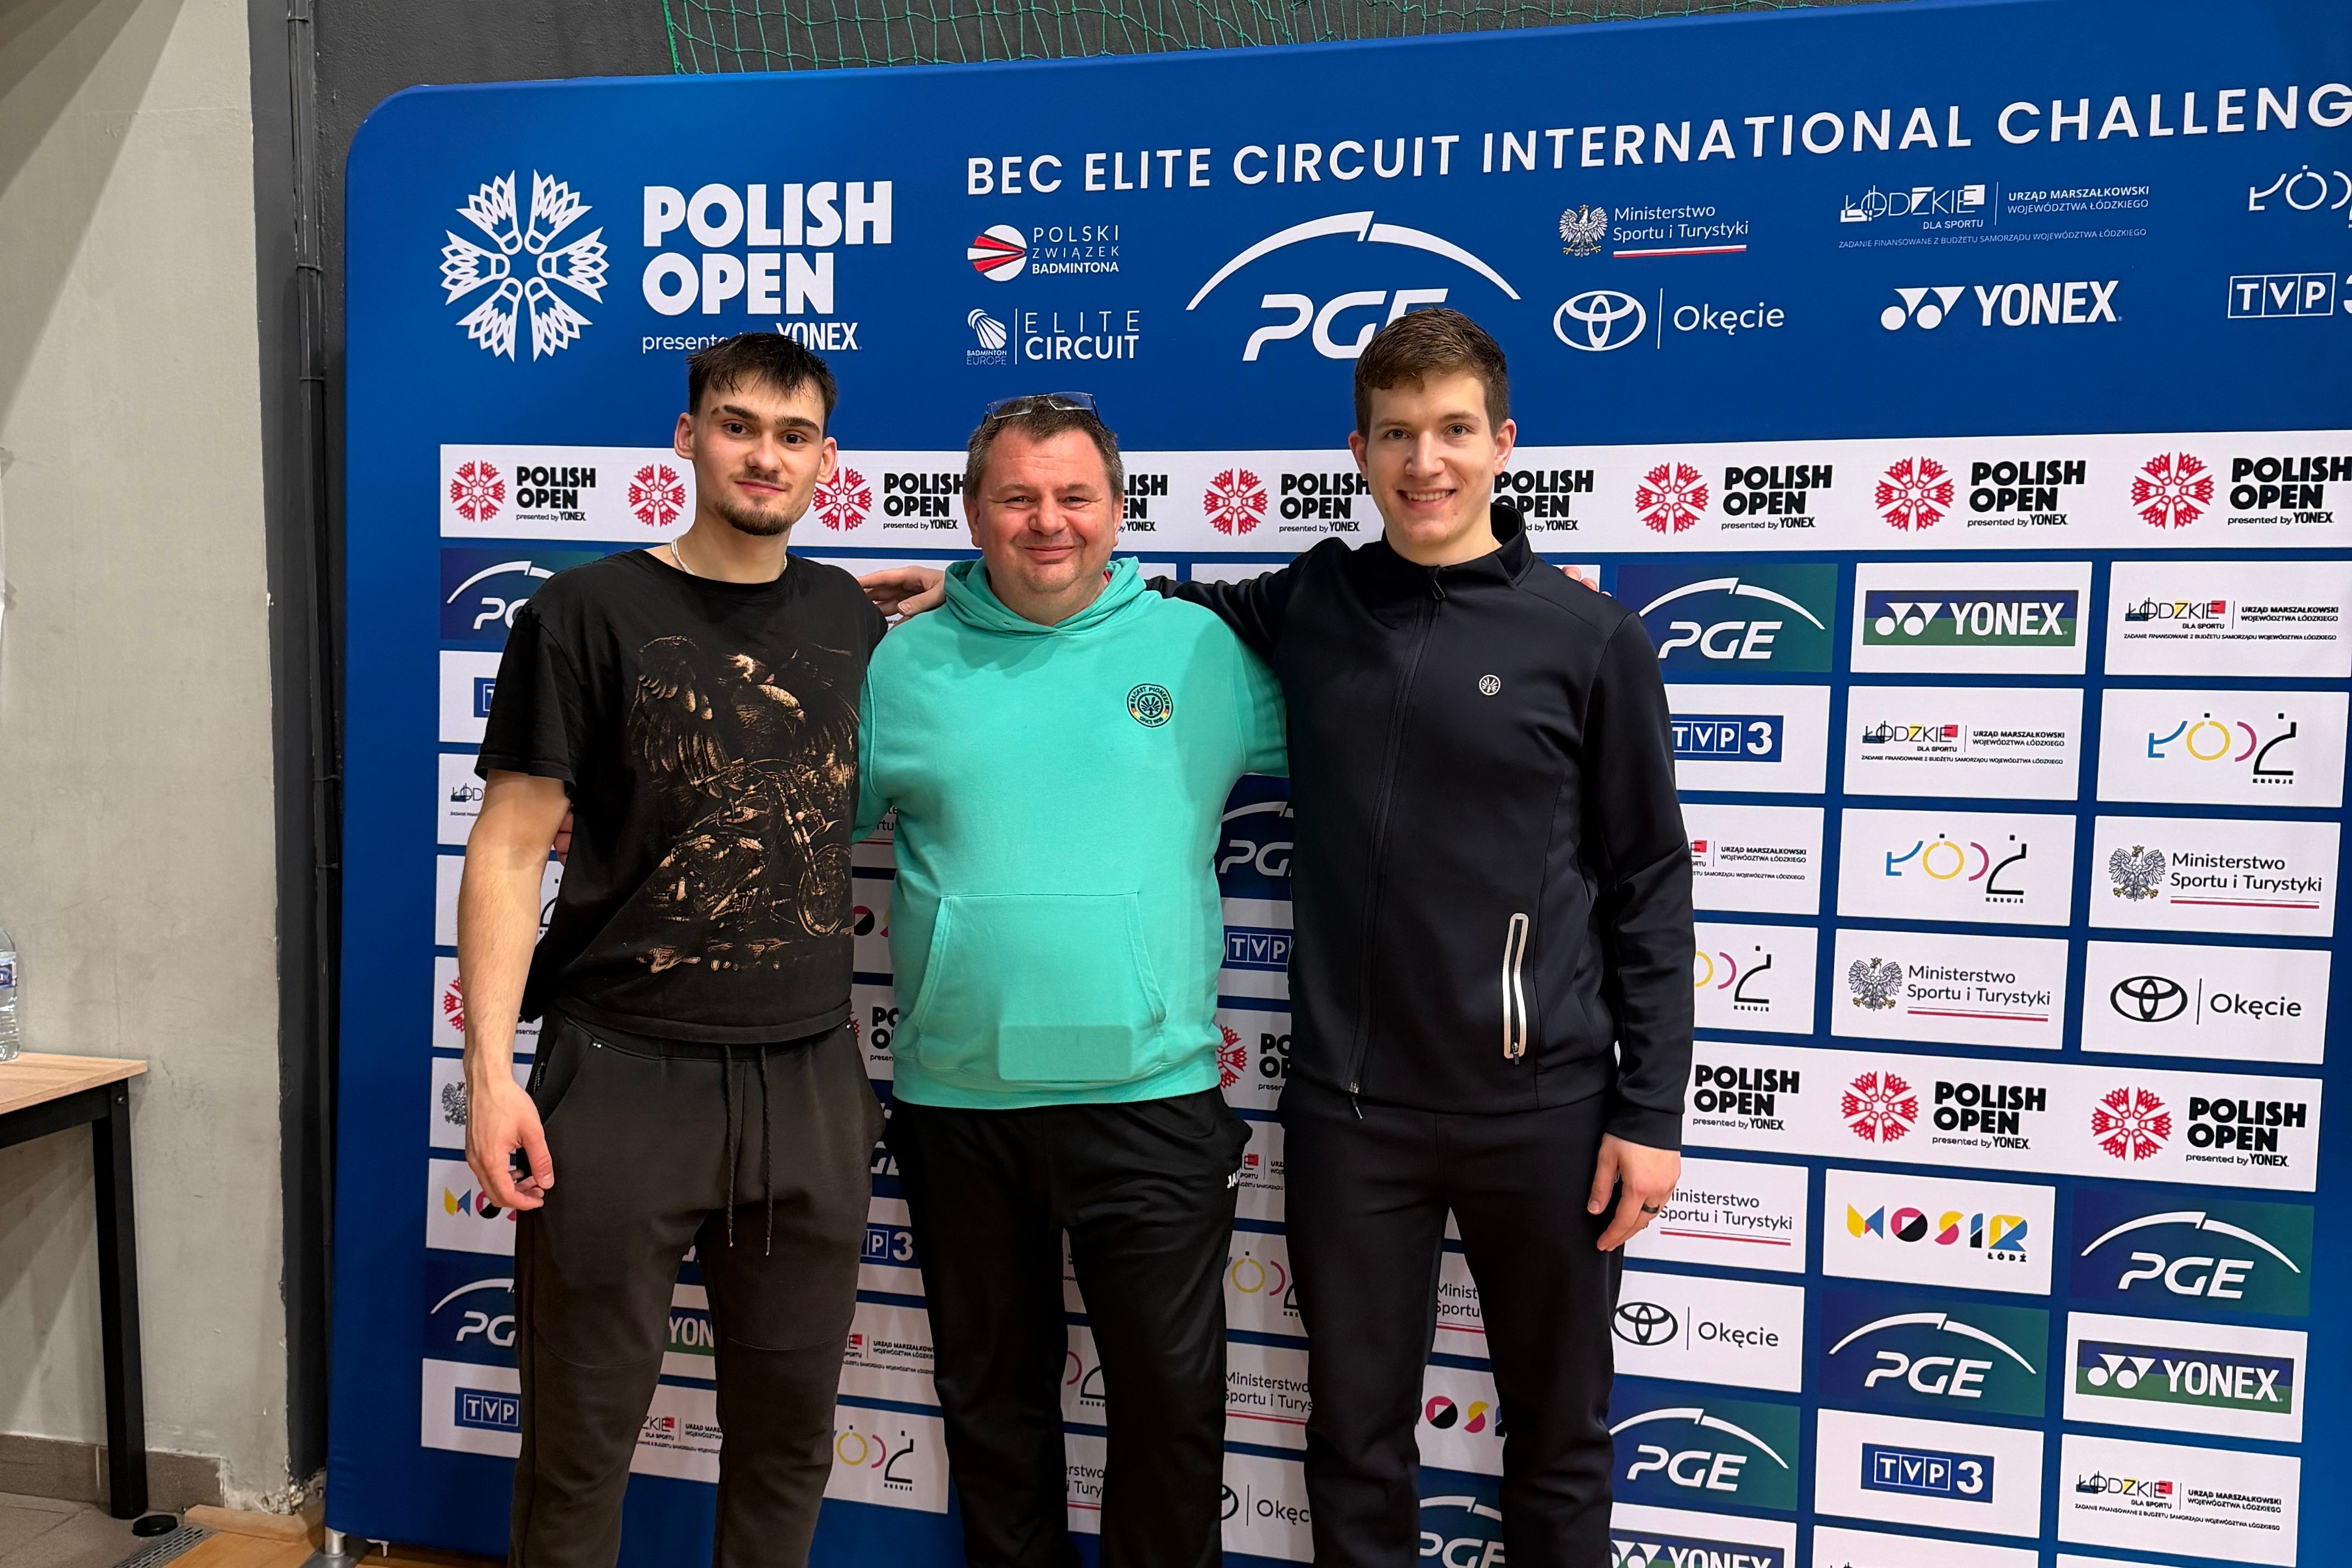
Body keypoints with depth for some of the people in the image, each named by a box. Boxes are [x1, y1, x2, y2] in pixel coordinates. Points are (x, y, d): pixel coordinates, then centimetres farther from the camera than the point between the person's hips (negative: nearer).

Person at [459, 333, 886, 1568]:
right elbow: (508, 849, -5)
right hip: (621, 1078, -3)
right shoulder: (588, 612, -2)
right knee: (582, 1434, 9)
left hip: (811, 1083, 4)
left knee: (790, 1432, 14)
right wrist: (490, 1068, -12)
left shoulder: (854, 619, 9)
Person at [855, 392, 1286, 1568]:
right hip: (957, 1098, 2)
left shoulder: (1201, 649, 1)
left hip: (1152, 1093, -1)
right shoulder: (904, 661, 4)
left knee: (1172, 1400, 8)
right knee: (990, 1392, 19)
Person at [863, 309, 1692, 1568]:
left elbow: (1649, 884, -1)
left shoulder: (1590, 638, -3)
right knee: (1356, 1433, 14)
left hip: (1542, 1105, -1)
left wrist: (1650, 1112, -3)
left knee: (1558, 1432, 15)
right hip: (1348, 1105, 2)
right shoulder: (1312, 605, 4)